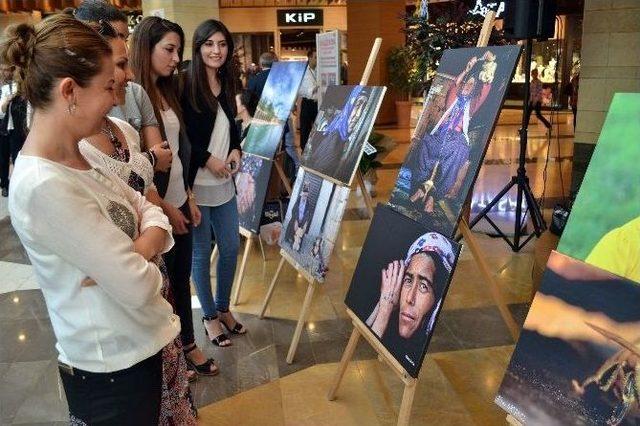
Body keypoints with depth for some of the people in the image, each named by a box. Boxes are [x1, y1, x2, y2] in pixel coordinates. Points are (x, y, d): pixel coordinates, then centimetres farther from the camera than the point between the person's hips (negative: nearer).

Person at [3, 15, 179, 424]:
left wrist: (130, 255, -17)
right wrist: (143, 256, -7)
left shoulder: (80, 156, 1)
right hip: (112, 369, -8)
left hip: (143, 342, 8)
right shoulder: (43, 186, -28)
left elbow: (151, 214, 2)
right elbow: (138, 287, -28)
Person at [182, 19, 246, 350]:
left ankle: (223, 308, 32)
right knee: (201, 252, 7)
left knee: (231, 248, 12)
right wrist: (207, 159, -15)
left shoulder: (227, 83, 9)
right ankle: (209, 316, 24)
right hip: (196, 184, -6)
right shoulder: (186, 84, -10)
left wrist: (236, 150, 1)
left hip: (225, 183, 6)